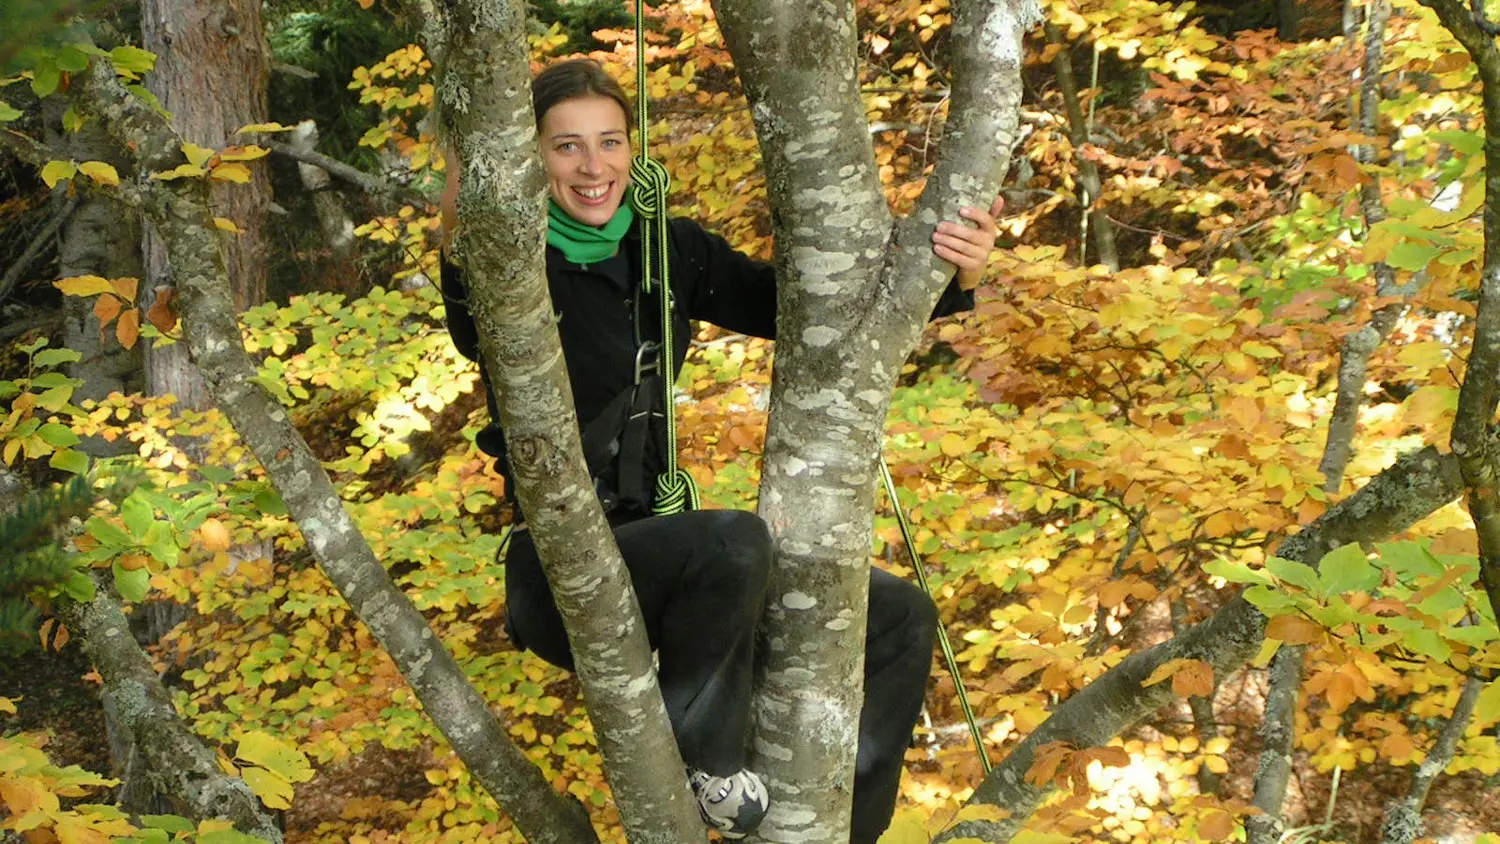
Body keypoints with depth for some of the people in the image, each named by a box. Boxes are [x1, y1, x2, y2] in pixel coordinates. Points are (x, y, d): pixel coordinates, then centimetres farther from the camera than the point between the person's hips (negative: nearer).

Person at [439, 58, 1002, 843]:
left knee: (898, 619, 0)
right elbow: (477, 333, -39)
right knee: (731, 540, -35)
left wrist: (945, 278, -12)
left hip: (658, 552, 7)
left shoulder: (666, 249, 3)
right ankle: (697, 764, -10)